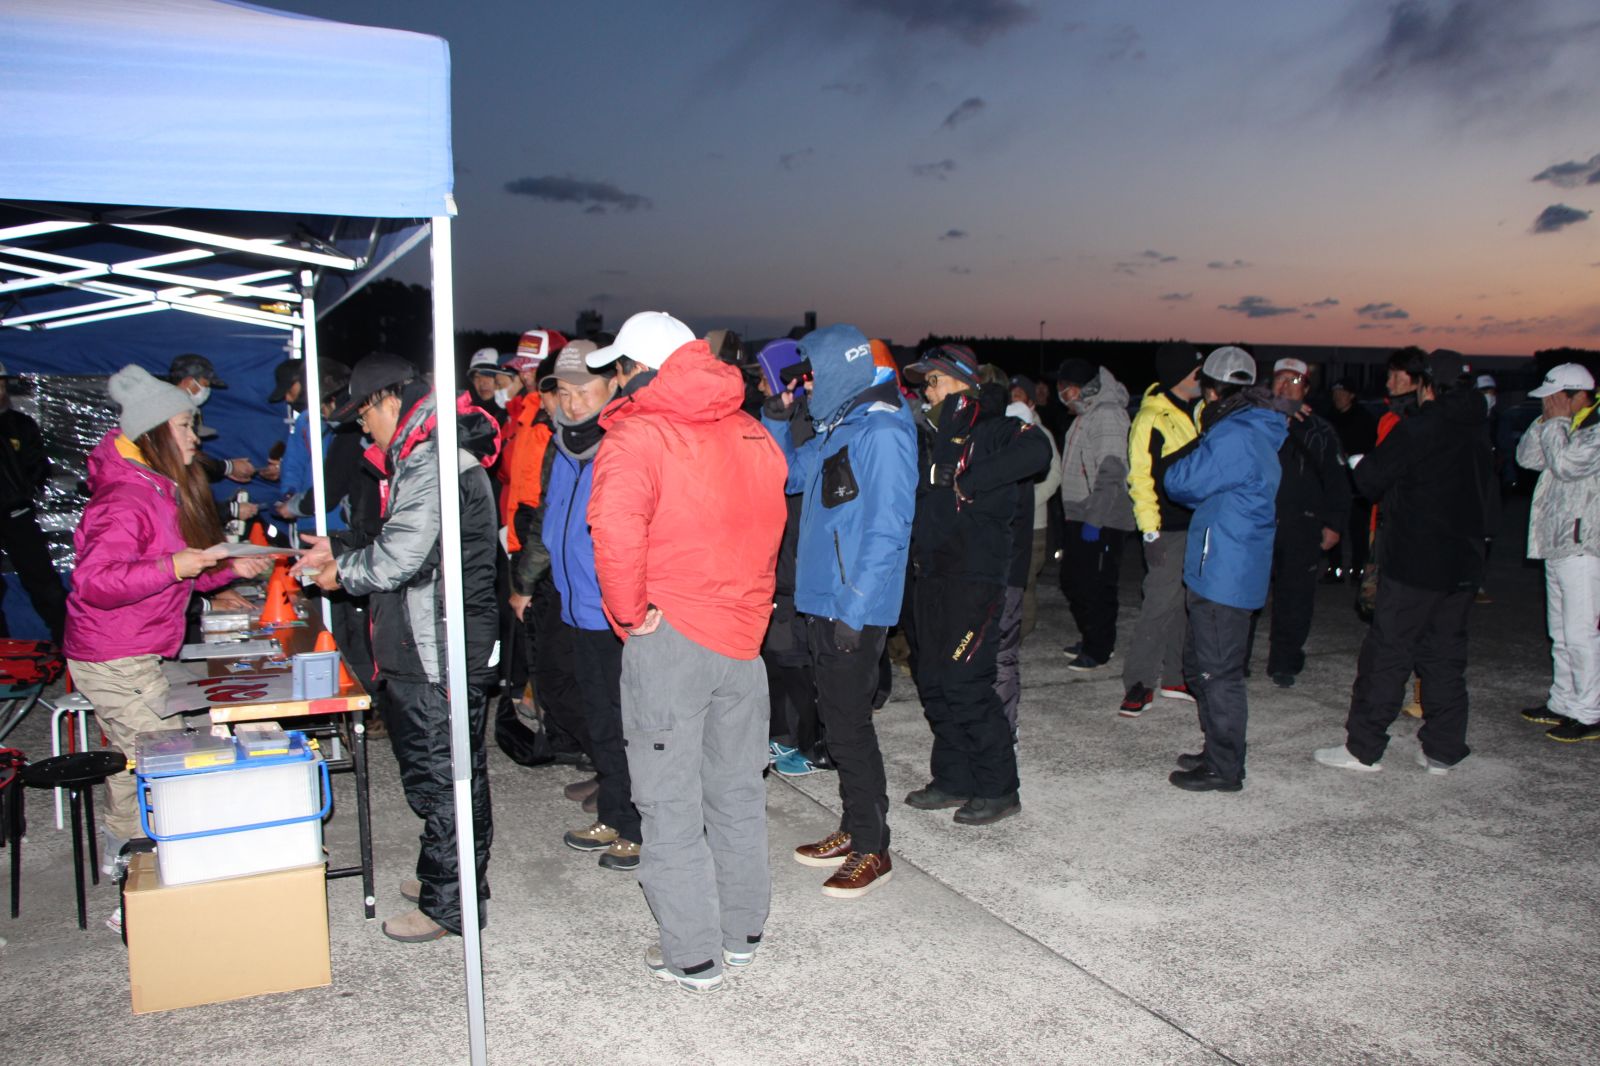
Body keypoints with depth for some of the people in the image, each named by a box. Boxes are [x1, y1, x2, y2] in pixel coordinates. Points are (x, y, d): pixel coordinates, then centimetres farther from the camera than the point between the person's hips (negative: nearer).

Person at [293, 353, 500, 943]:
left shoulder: (429, 460, -19)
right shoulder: (432, 452, 16)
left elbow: (402, 555, -23)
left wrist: (344, 572, -6)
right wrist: (340, 547, 16)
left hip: (434, 653, -11)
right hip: (432, 647, 11)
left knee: (438, 775, 0)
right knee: (453, 771, 20)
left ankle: (449, 904, 12)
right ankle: (448, 877, 35)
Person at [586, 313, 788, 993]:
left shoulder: (637, 434, -13)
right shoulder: (753, 433, 8)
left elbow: (616, 528, -29)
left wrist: (630, 612, -16)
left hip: (668, 636, -6)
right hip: (744, 634, 7)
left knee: (671, 801, 6)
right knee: (738, 790, 18)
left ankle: (692, 955, 16)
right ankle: (742, 931, 32)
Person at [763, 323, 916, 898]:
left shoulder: (882, 432, -17)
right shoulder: (835, 428, 12)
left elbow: (887, 529, -21)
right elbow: (787, 474, 25)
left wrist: (854, 609, -22)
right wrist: (778, 416, 10)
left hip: (855, 608, -9)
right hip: (822, 601, 9)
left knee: (850, 723, -1)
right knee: (836, 717, 16)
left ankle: (873, 851, 12)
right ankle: (853, 830, 30)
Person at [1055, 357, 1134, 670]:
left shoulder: (1107, 414, -14)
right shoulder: (1085, 415, 17)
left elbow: (1111, 472, -20)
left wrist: (1094, 518, -22)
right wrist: (1074, 516, 18)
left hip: (1101, 519, -10)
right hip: (1079, 516, 10)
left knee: (1096, 586, -3)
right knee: (1072, 581, 16)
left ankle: (1099, 650, 7)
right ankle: (1090, 641, 29)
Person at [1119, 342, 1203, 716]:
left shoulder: (1200, 410, 12)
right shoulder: (1151, 419, -10)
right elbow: (1140, 477, -11)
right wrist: (1150, 531, -15)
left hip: (1200, 526, 7)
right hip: (1169, 529, -7)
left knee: (1187, 604, 12)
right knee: (1161, 604, -8)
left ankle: (1174, 676, 22)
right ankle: (1139, 682, -1)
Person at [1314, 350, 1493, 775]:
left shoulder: (1417, 429, -13)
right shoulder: (1477, 433, 10)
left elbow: (1370, 481, -11)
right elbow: (1478, 495, 17)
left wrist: (1360, 464, 12)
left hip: (1414, 564, -7)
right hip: (1463, 564, 7)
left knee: (1386, 653, -1)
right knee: (1446, 655, 12)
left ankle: (1362, 748, 3)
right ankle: (1442, 750, 17)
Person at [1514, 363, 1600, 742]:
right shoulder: (1566, 429, 16)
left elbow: (1566, 464, -24)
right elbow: (1526, 456, 13)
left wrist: (1557, 420, -11)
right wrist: (1546, 421, 2)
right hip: (1559, 546, 10)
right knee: (1562, 634, 15)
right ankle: (1563, 703, 25)